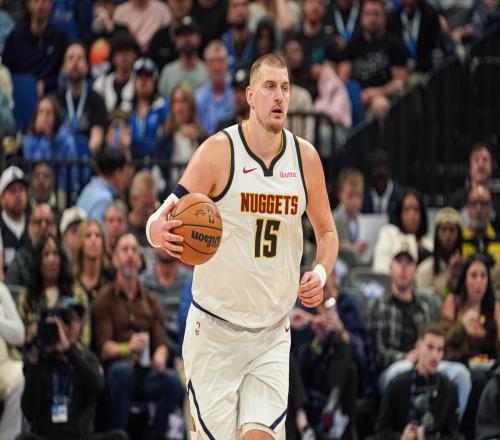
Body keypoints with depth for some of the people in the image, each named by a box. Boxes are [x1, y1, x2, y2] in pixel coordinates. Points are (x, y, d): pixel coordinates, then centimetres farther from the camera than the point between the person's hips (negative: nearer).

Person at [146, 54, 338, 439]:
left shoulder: (305, 157, 1)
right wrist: (160, 232, -37)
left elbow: (326, 231, 15)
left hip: (272, 334, 3)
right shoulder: (219, 151, -11)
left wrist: (321, 273, -5)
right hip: (215, 330, -3)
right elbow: (159, 224, -13)